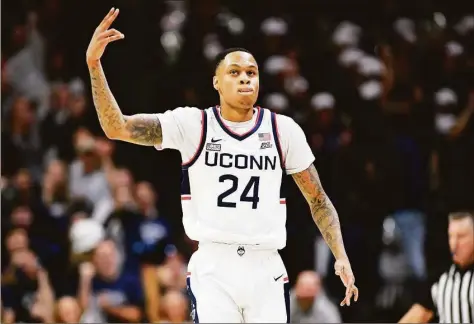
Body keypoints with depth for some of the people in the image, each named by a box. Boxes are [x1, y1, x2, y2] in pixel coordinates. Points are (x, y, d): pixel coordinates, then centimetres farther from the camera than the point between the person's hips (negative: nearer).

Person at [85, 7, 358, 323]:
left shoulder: (283, 129, 5)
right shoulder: (193, 124, -1)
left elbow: (318, 200, 11)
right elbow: (117, 127, -10)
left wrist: (341, 257, -1)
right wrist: (94, 65, -22)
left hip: (266, 269, 2)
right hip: (212, 270, -2)